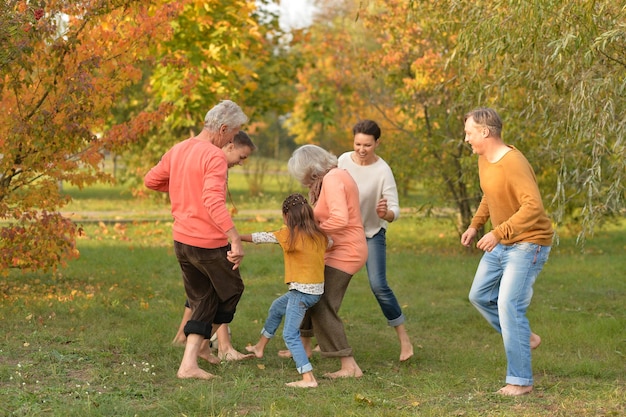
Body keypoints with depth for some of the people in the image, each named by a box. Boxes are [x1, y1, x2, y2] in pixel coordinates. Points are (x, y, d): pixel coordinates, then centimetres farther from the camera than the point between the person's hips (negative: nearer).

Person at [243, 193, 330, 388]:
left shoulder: (289, 234, -12)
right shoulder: (319, 235, 4)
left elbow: (262, 237, -2)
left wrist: (238, 237, 10)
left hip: (302, 291, -8)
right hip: (317, 290, 8)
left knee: (290, 334, -7)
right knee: (277, 307, 29)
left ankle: (308, 378, -19)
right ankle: (260, 347, 46)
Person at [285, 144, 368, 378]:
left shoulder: (332, 179, -19)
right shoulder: (336, 175, 12)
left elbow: (340, 219, -30)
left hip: (345, 252, -11)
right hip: (341, 250, 11)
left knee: (322, 308, -10)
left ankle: (350, 367, -11)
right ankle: (304, 346, 39)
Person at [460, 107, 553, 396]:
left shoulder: (513, 163, -25)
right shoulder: (484, 160, 4)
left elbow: (534, 206, -34)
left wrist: (497, 233, -37)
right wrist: (475, 225, 12)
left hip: (528, 244, -10)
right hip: (501, 243, 10)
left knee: (508, 305, -14)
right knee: (480, 296, 15)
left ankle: (520, 380, -6)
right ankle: (524, 338, 28)